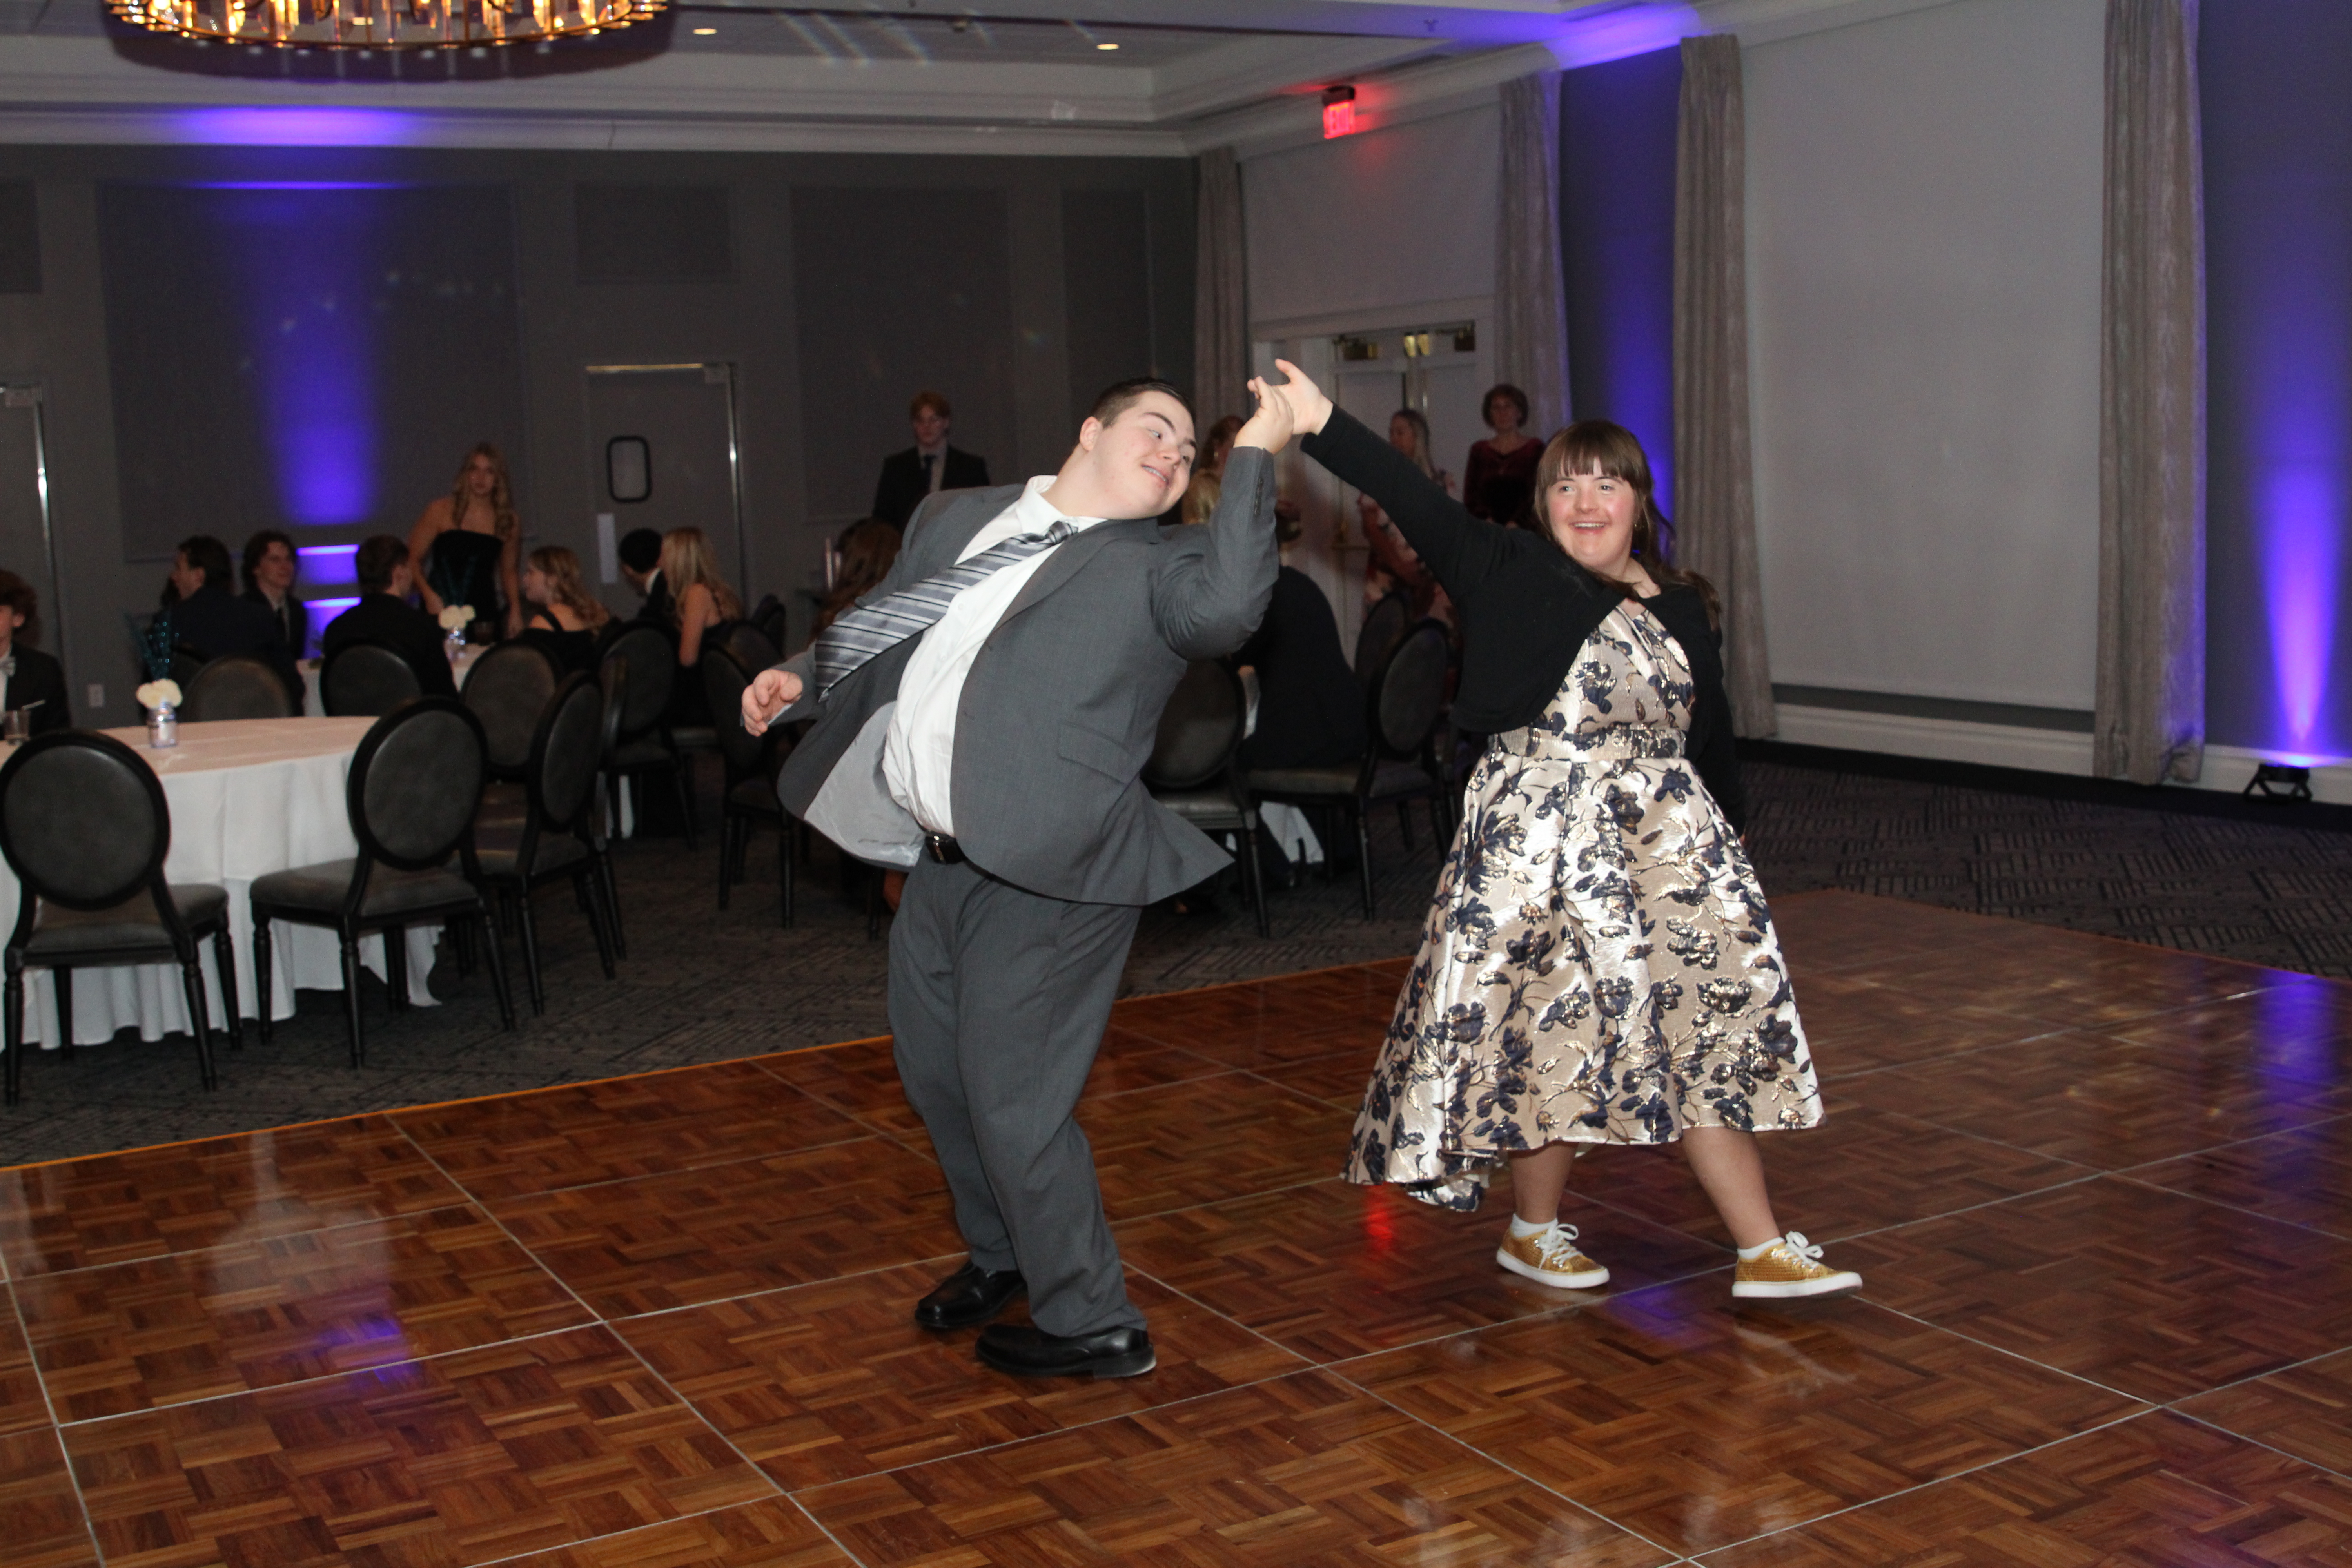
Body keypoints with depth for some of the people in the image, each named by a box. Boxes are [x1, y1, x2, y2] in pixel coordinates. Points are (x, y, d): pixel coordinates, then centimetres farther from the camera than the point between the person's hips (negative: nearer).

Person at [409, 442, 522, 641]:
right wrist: (429, 595, -13)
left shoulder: (509, 522, 8)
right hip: (440, 610, -2)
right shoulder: (442, 511, 0)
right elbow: (412, 560, 1)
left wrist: (515, 610, 7)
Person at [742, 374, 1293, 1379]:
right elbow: (876, 630, 26)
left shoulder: (1161, 566, -4)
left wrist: (1254, 459, -21)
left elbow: (1226, 609, -27)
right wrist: (798, 678, 10)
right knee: (934, 1071, 21)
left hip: (1048, 868, -7)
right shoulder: (956, 521, 14)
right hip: (942, 859, 7)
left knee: (1011, 1096, -3)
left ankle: (1090, 1323, 17)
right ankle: (1002, 1255, 46)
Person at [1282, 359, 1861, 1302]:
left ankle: (1763, 1250, 13)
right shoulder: (1510, 573, -2)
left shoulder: (1681, 608, 11)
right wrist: (1322, 425, -23)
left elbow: (1710, 736, 18)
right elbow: (1415, 499, -13)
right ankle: (1536, 1231, 23)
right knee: (1550, 1025, 1)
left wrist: (1725, 831, 17)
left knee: (1702, 1028, 6)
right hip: (1540, 833, -4)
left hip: (1669, 837, 5)